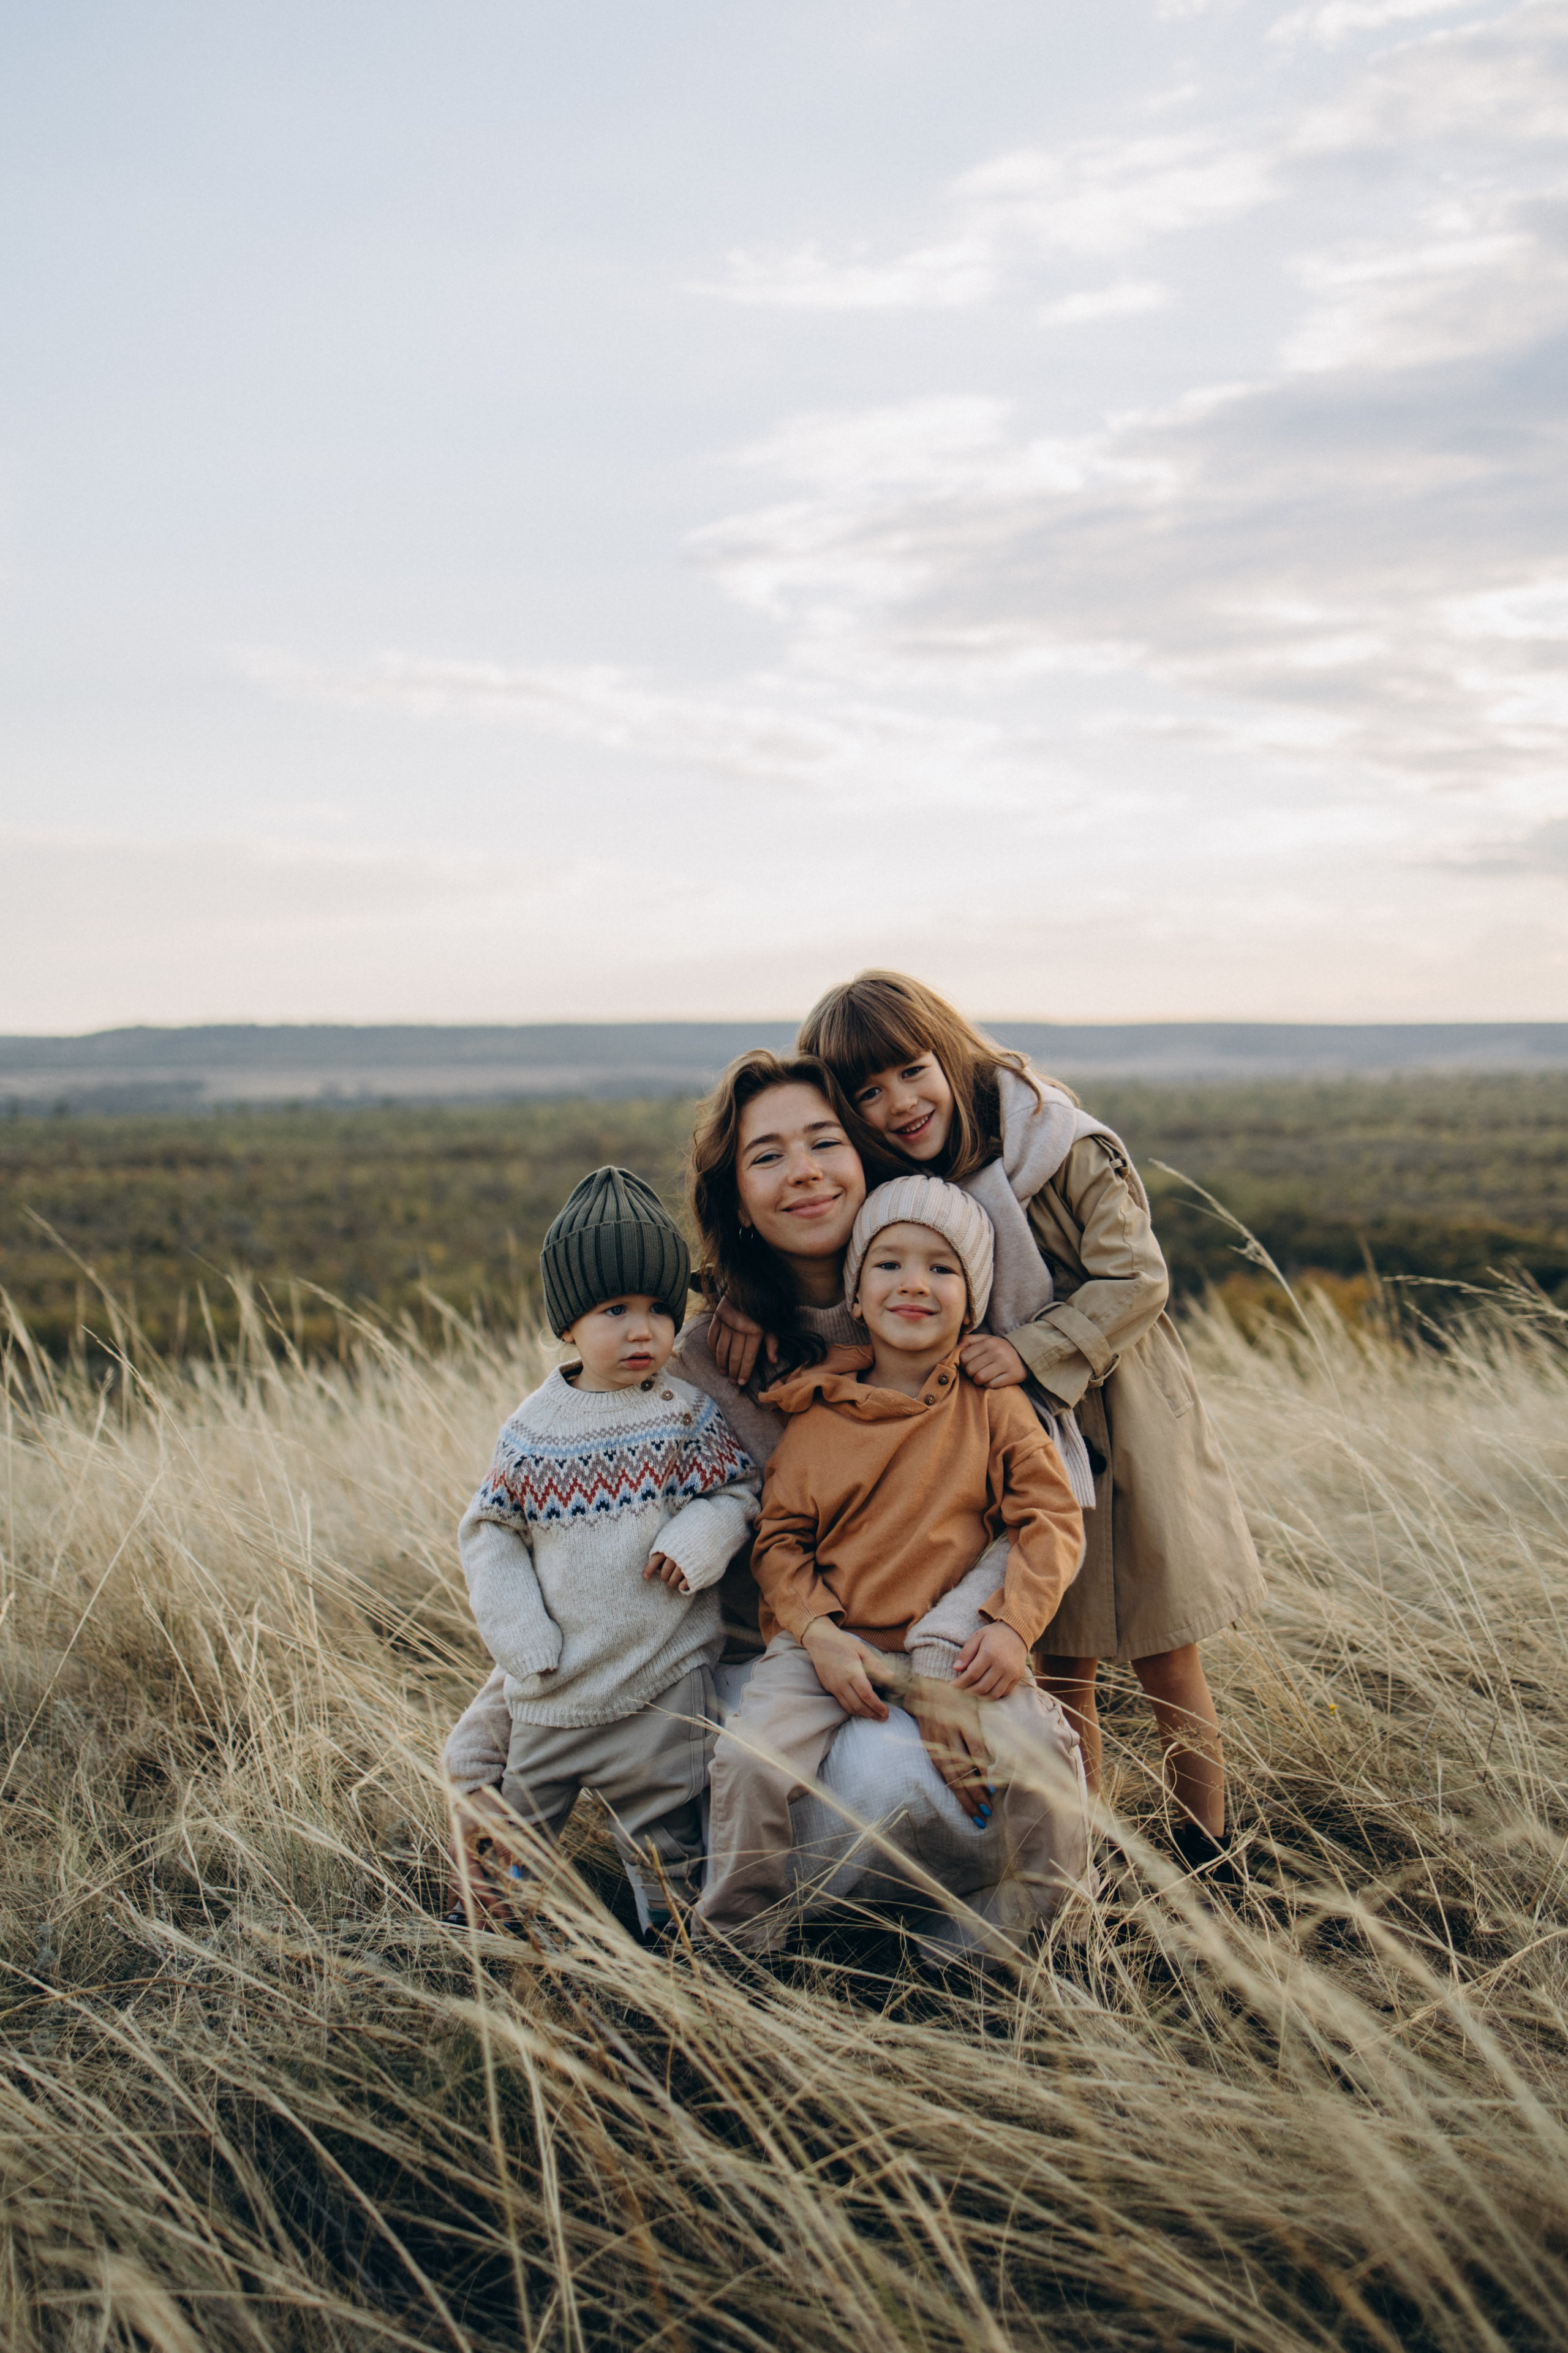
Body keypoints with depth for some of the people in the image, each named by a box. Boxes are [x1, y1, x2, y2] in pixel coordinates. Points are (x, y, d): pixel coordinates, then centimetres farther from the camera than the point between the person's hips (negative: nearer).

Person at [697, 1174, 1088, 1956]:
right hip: (830, 1644, 0)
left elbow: (1051, 1519, 0)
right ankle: (738, 1936, 2)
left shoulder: (993, 1408, 3)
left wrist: (1011, 1625, -14)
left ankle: (1020, 1916, 7)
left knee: (1032, 1754, -23)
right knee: (749, 1755, -22)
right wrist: (820, 1635, -11)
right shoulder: (817, 1418, 3)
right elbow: (780, 1538, 4)